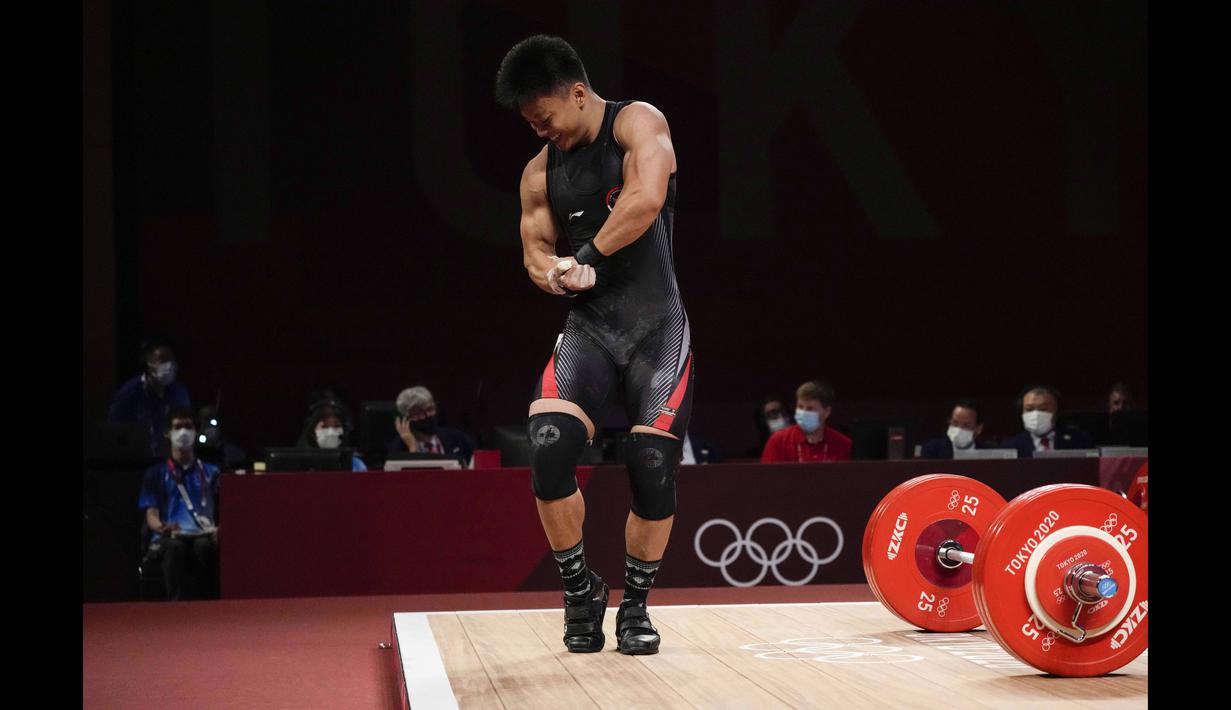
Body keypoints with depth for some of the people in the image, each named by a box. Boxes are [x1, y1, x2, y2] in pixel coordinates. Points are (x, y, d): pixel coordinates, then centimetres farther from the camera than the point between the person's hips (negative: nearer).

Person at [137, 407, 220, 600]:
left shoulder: (210, 473, 22)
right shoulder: (156, 474, 19)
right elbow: (151, 515, 9)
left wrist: (220, 529, -11)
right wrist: (162, 528, -17)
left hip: (203, 535, 1)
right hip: (169, 538, -1)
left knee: (204, 546, -38)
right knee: (176, 547, -39)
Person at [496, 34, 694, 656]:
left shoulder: (637, 123, -5)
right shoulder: (540, 172, 12)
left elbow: (646, 199, -22)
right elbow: (535, 249, 13)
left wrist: (589, 253, -13)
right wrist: (556, 272, -10)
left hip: (657, 325, -4)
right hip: (589, 325, 4)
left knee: (653, 466, -10)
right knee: (548, 446, -19)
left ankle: (635, 605, 13)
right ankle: (581, 590, 1)